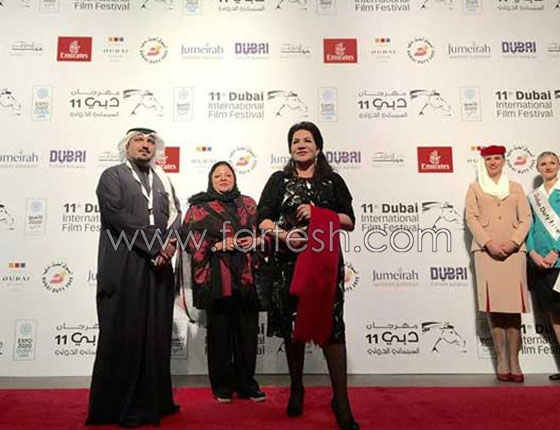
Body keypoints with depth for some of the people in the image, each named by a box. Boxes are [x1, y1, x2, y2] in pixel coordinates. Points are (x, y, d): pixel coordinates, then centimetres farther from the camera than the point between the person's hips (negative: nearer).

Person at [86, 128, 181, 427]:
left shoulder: (162, 181, 18)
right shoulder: (112, 176, 3)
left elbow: (175, 216, 10)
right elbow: (117, 216, -11)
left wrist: (169, 246, -10)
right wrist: (157, 245, -15)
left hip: (158, 268, 5)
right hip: (124, 270, -4)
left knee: (156, 337, 9)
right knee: (123, 337, 1)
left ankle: (153, 400, 21)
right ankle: (118, 406, 13)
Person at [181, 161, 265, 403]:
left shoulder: (248, 204, 16)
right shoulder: (199, 207, 6)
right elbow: (189, 238, -3)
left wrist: (256, 241, -3)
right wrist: (218, 246, -12)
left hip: (246, 276, 3)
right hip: (217, 278, -3)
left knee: (248, 330, 5)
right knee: (219, 331, 3)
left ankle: (246, 383, 19)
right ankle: (222, 385, 18)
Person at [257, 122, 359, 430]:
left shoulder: (333, 181, 11)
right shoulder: (279, 180, 11)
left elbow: (349, 222, 7)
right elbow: (262, 219, 3)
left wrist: (318, 213, -8)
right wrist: (283, 234, -16)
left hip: (325, 260, 0)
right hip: (289, 260, 1)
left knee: (331, 324, -6)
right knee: (292, 324, 6)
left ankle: (341, 401, 2)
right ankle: (296, 390, 25)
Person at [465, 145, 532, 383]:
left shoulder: (515, 188, 18)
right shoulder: (475, 188, 14)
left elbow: (526, 218, 9)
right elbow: (471, 218, 3)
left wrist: (513, 243, -7)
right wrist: (489, 243, -10)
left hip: (513, 250, 1)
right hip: (486, 250, -1)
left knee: (513, 304, -4)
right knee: (492, 304, -5)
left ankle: (514, 361, 1)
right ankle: (501, 359, 2)